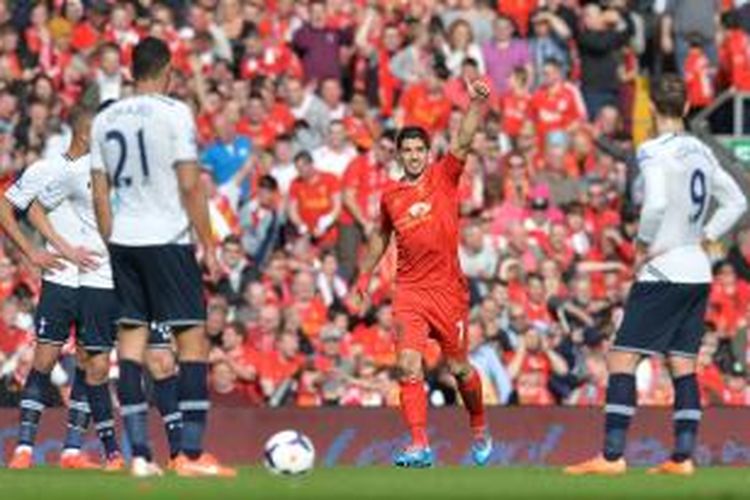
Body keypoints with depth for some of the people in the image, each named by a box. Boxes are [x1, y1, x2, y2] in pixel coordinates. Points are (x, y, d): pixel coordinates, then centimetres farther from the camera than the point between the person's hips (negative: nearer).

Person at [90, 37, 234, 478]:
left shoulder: (105, 120, 9)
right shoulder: (174, 113, -7)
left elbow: (100, 195, 10)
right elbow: (189, 185, -10)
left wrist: (113, 245, 17)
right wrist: (209, 247, -5)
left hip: (123, 241, 5)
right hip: (168, 240, -5)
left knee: (131, 342, 5)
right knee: (193, 340, 0)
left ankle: (140, 454, 1)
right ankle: (192, 454, -5)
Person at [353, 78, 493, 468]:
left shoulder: (443, 177, 0)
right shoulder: (390, 195, 8)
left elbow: (462, 143, -16)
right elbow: (381, 236, 24)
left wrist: (476, 104, -30)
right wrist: (365, 275, 23)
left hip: (447, 287, -2)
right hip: (409, 290, 2)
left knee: (459, 368, 8)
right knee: (409, 365, -13)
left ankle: (479, 429, 32)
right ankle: (420, 446, -14)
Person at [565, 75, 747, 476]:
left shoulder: (654, 151, -12)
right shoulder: (700, 151, 10)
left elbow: (656, 204, -26)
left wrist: (643, 244, -11)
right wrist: (704, 239, 14)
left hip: (663, 272, -7)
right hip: (698, 272, 7)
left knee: (622, 360, -6)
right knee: (683, 364, 9)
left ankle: (612, 455, -12)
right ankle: (683, 457, 4)